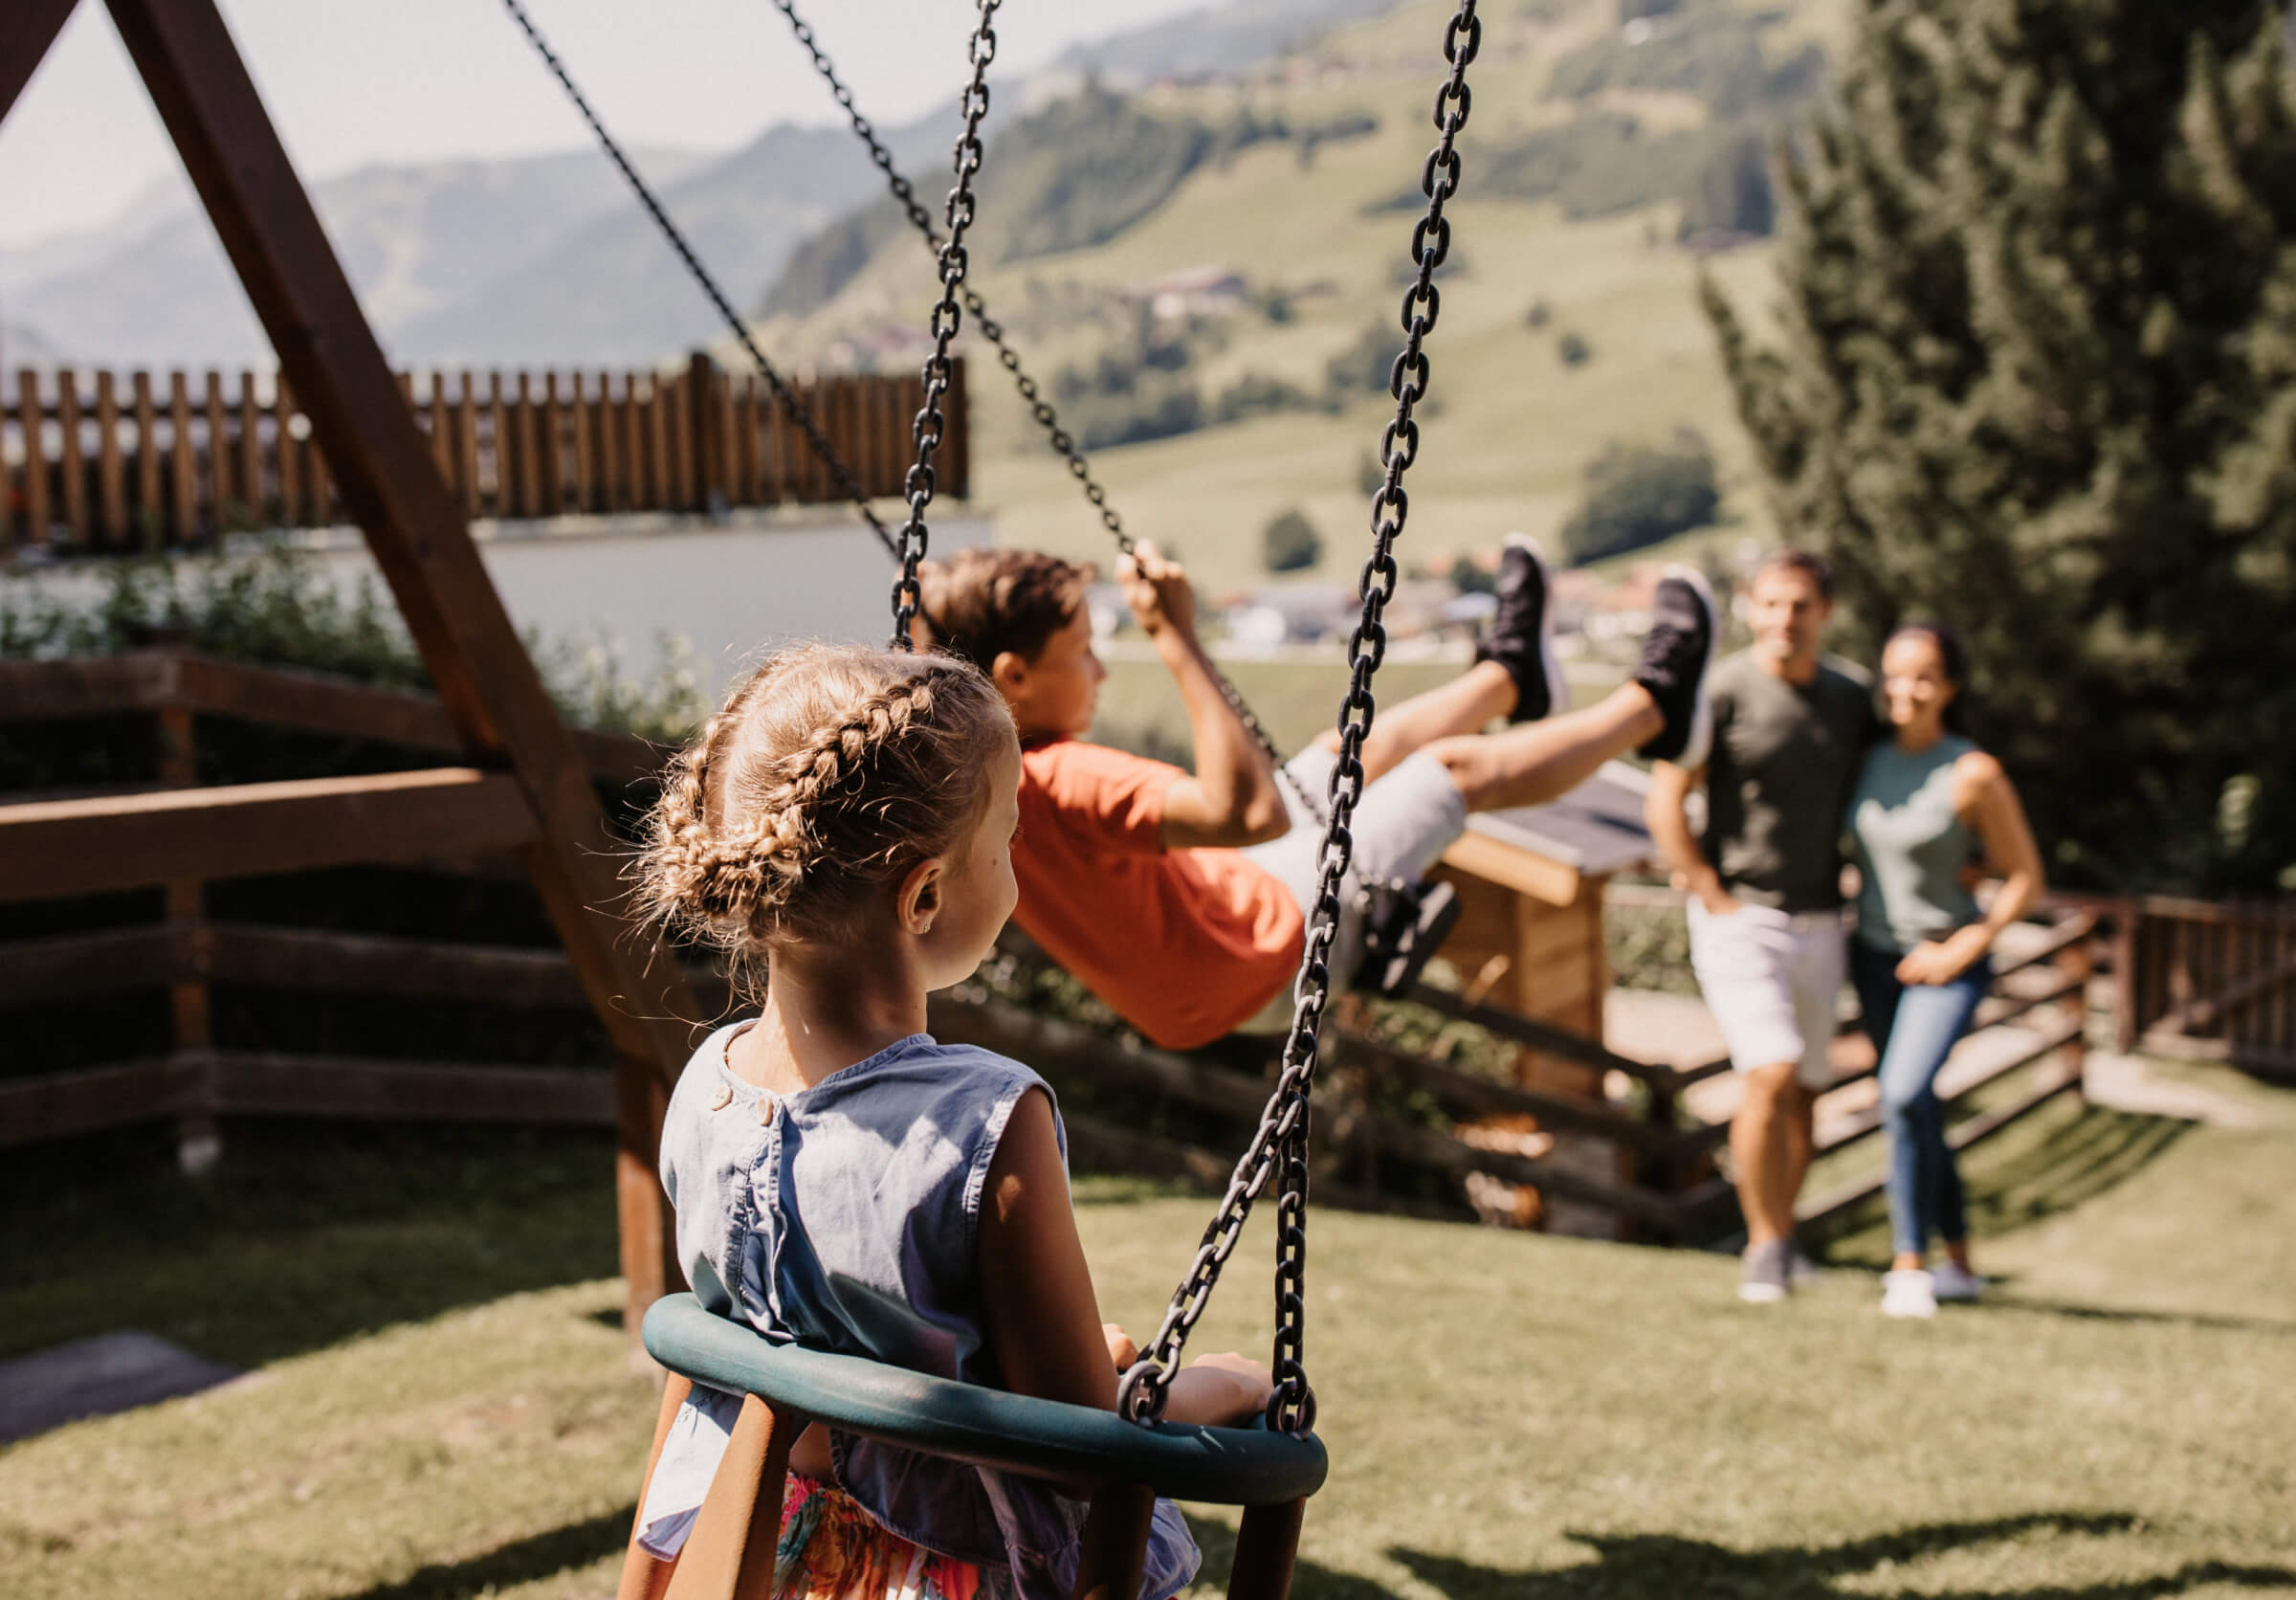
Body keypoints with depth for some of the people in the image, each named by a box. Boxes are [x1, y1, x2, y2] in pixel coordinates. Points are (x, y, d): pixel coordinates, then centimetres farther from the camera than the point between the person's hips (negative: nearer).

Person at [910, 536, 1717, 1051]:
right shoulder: (1058, 783, -39)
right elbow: (1253, 812, -46)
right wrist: (1179, 643, -45)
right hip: (1273, 953, -9)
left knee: (1347, 751, 24)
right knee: (1460, 767, 5)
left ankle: (1508, 676, 52)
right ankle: (1650, 705, 30)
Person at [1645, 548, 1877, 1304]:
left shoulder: (1853, 696, 8)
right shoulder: (1724, 691, -10)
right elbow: (1664, 803, -10)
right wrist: (1715, 898, -11)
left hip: (1820, 923, 6)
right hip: (1741, 918, -5)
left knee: (1805, 1093, 11)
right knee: (1770, 1078, -16)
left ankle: (1782, 1239, 26)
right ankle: (1765, 1247, -2)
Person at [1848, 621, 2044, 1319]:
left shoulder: (1974, 773, -16)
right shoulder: (1870, 760, 0)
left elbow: (2025, 878, -10)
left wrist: (1962, 949, -15)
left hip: (1947, 961, -6)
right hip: (1874, 954, 6)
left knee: (1904, 1095, -24)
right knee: (1914, 1111, 13)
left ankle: (1909, 1264, -13)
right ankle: (1960, 1264, 28)